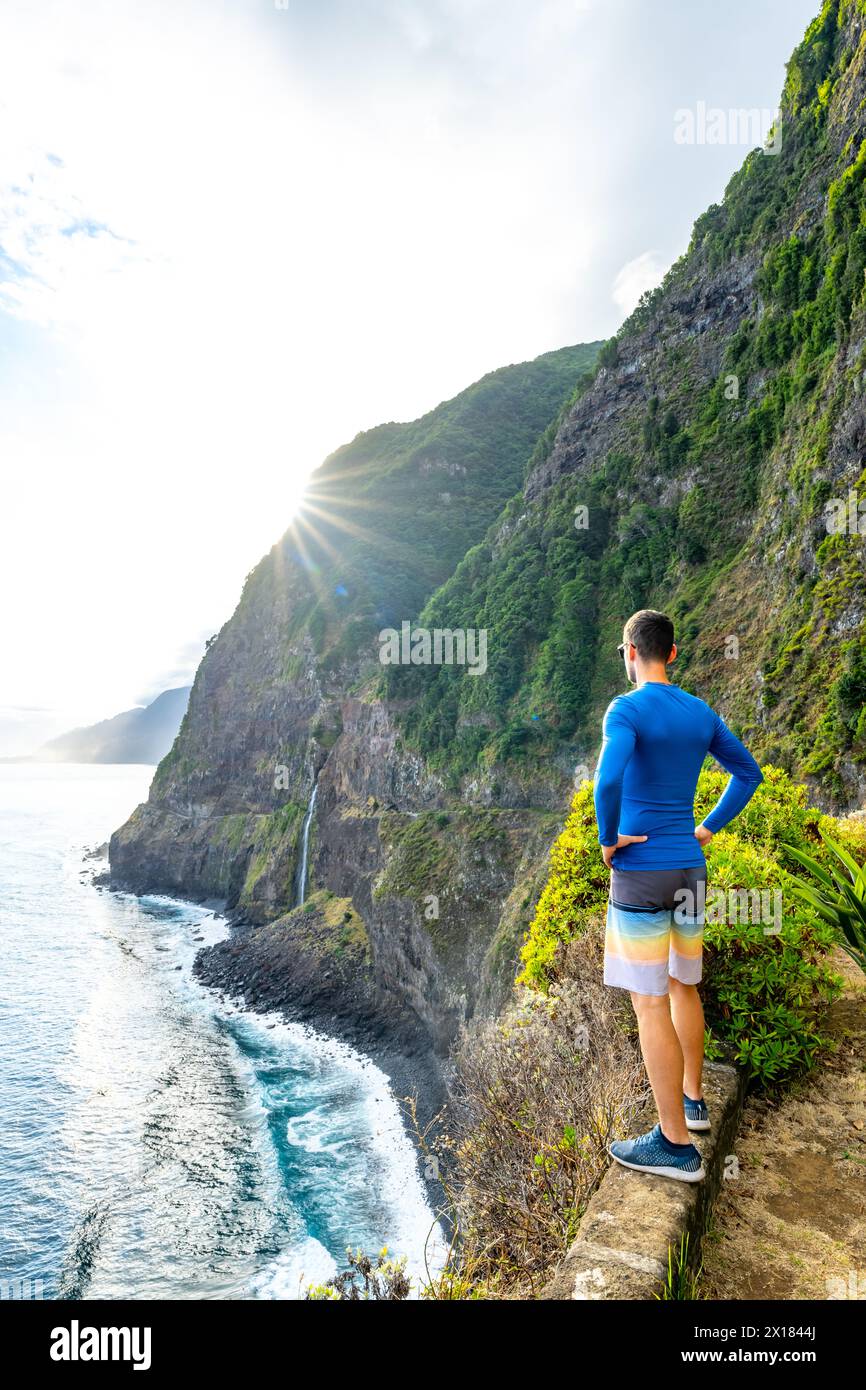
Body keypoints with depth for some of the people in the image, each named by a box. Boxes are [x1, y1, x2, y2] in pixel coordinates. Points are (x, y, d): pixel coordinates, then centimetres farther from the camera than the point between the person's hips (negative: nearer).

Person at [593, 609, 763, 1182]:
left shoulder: (627, 710, -15)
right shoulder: (702, 713, 7)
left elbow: (608, 779, -32)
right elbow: (749, 772, 16)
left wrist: (608, 839, -16)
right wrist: (709, 829, 14)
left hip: (639, 871, -7)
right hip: (690, 869, 7)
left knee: (650, 1003, 1)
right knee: (684, 986, 22)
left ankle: (676, 1144, 9)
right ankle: (692, 1098, 38)